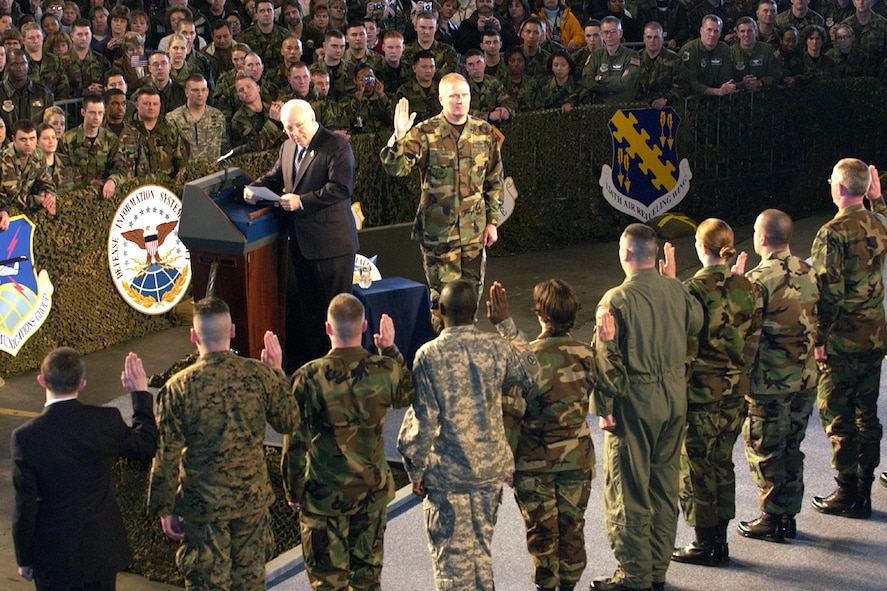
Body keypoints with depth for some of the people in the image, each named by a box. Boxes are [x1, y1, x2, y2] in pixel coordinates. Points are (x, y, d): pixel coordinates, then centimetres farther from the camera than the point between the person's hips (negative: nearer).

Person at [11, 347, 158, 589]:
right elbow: (147, 447, 7)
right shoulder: (107, 421, -14)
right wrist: (140, 393, 15)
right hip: (103, 551, 2)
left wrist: (24, 560, 3)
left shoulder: (26, 436, -19)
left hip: (54, 558, -2)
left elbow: (25, 508, -12)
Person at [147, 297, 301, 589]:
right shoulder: (259, 375, -10)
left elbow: (166, 457, -11)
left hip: (202, 506, -2)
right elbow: (290, 423, 5)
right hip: (253, 499, 3)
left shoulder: (178, 387, -15)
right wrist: (277, 372, 13)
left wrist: (164, 509, 1)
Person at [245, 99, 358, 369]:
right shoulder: (288, 147, 12)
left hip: (332, 242, -8)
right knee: (307, 306, 16)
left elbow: (341, 188, -21)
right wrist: (254, 188, -1)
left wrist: (302, 201, -22)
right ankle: (308, 362, 26)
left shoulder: (336, 145, -12)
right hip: (301, 242, 8)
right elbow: (275, 178, 21)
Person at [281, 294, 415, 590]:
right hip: (373, 491, 3)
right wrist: (390, 349, 21)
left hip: (324, 495, -3)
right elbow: (405, 396, 17)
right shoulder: (385, 370, -9)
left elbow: (296, 441, -13)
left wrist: (294, 491, 0)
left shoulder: (310, 377, -17)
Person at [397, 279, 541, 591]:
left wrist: (416, 472, -1)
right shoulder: (497, 347, -5)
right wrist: (506, 324, 16)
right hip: (491, 468, 4)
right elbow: (531, 374, 17)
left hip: (447, 472, -4)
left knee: (452, 553, 7)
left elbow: (422, 421, -14)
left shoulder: (429, 356, -15)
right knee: (481, 548, 19)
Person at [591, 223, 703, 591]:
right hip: (675, 400, 6)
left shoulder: (617, 299, -15)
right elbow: (695, 324, 18)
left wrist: (604, 407, -8)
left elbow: (607, 357, -15)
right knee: (665, 485, 15)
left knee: (628, 492, 4)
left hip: (635, 403, -6)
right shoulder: (677, 291, 0)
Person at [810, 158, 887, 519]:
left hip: (841, 341, -7)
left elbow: (829, 293, -20)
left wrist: (819, 338, -13)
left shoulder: (832, 233, -17)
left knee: (838, 417, 2)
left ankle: (847, 494, 6)